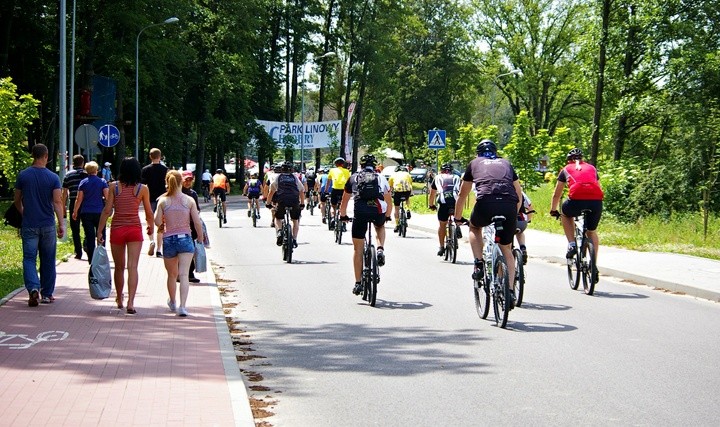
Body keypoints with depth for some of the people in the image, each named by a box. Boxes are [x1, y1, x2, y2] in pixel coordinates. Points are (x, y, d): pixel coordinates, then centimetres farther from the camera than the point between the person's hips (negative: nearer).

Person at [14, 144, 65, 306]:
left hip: (29, 225, 0)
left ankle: (33, 288, -20)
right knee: (48, 260, 11)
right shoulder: (53, 177, -5)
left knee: (29, 258, 2)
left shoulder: (23, 175, -1)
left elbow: (17, 201, 8)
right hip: (48, 225, 0)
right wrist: (61, 224, -8)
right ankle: (47, 294, 17)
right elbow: (57, 202, -10)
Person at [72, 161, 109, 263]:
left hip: (86, 213, 1)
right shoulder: (102, 182, -2)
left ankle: (91, 260, 1)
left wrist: (75, 212, 10)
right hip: (99, 212, -1)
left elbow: (79, 199, 1)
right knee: (101, 235, 10)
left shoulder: (83, 182, 1)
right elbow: (107, 197, -7)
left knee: (89, 237, 3)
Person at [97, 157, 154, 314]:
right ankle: (130, 302, -18)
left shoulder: (114, 186, -1)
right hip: (135, 229, -1)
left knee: (119, 267, 16)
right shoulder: (143, 189, -1)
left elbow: (107, 210, -4)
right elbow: (149, 213, 6)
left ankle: (119, 299, 33)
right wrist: (150, 226, 25)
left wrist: (99, 231, 1)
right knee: (132, 267, -6)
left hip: (117, 229, 1)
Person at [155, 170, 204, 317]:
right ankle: (182, 306, -20)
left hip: (168, 240, 1)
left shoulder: (163, 201, -3)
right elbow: (197, 222, -4)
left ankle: (172, 302, 38)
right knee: (183, 274, -7)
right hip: (185, 239, -1)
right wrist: (200, 237, 10)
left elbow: (158, 222, -6)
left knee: (172, 274, 19)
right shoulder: (189, 200, -3)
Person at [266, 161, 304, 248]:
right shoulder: (295, 177, 19)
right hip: (295, 202, 1)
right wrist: (302, 204, 27)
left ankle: (279, 231, -7)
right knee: (296, 220, 21)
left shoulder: (278, 177, 17)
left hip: (281, 201, -1)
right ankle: (294, 240, 11)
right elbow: (301, 191, 18)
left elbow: (271, 192, 17)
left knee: (278, 218, 21)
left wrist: (268, 203, 27)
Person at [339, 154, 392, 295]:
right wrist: (387, 216, 49)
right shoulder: (381, 178, 25)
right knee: (380, 227, 38)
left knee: (358, 249, 11)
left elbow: (344, 201, 31)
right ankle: (380, 249, 10)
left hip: (360, 212, -1)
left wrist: (343, 215, 48)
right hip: (378, 211, 1)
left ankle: (358, 283, 12)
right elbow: (388, 202, 33)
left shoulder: (354, 178, 24)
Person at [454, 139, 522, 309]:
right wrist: (514, 214, 48)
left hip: (486, 203, -2)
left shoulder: (475, 163, 27)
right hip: (509, 206, 2)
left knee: (474, 228, 33)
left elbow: (462, 195, 35)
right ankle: (510, 291, 7)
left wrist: (458, 218, 47)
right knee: (506, 250, 18)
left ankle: (479, 264, 15)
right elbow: (519, 193, 33)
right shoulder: (506, 163, 32)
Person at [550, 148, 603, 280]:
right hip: (596, 202, 2)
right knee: (592, 232, 25)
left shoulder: (566, 169, 26)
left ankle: (571, 244, 17)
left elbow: (556, 194, 32)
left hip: (576, 200, -2)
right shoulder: (591, 168, 32)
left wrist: (553, 210, 46)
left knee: (566, 214, 33)